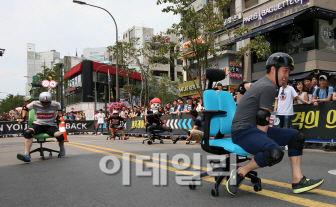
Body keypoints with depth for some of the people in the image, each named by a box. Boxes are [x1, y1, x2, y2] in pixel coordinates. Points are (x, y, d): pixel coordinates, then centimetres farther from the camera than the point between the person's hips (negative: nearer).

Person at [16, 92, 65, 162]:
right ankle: (26, 154, -39)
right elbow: (25, 108, 19)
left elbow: (59, 109, 26)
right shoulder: (35, 104, 0)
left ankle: (61, 146, 10)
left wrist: (58, 116, 12)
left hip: (50, 126, 0)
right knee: (28, 132, -34)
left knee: (59, 135, -30)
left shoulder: (55, 105, 1)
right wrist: (23, 118, 9)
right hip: (38, 125, 1)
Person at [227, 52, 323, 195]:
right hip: (242, 131, -11)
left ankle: (298, 181, 6)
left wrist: (243, 87, 54)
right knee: (275, 153, -36)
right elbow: (262, 120, -16)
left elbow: (245, 86, 38)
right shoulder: (269, 87, -13)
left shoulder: (262, 83, 16)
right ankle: (240, 173, -16)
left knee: (297, 137, 8)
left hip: (255, 129, 11)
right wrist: (263, 141, -13)